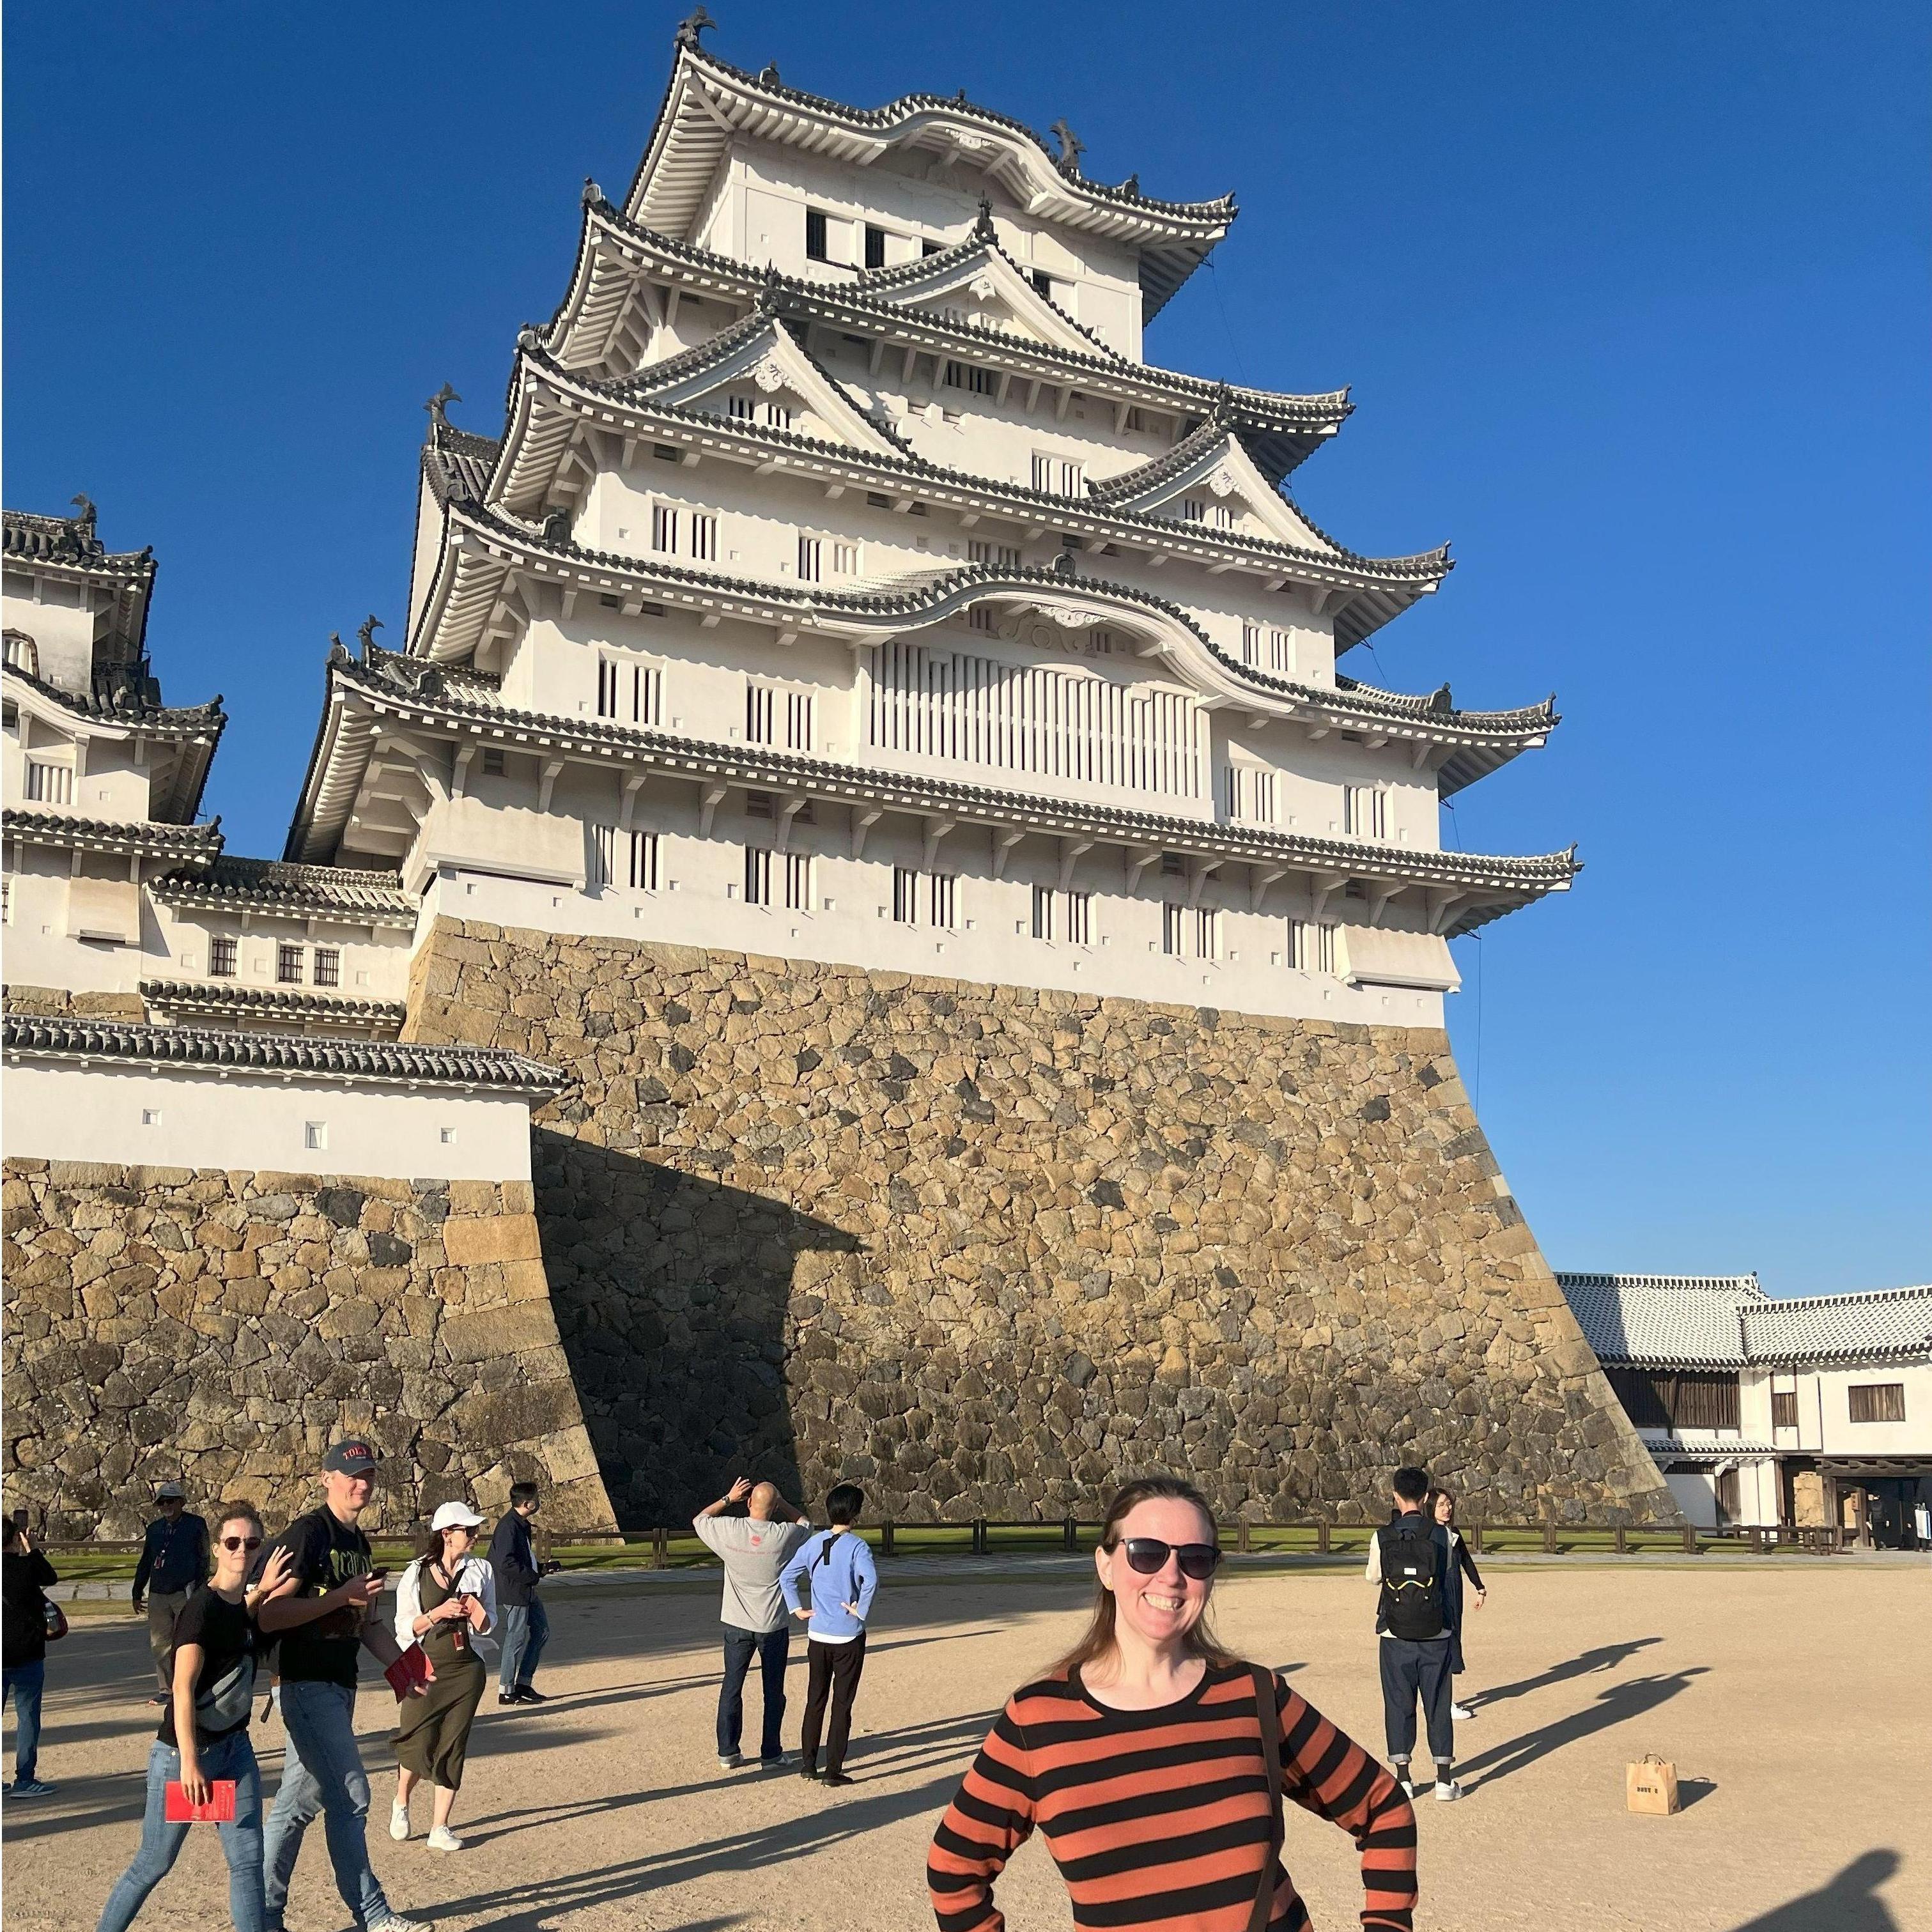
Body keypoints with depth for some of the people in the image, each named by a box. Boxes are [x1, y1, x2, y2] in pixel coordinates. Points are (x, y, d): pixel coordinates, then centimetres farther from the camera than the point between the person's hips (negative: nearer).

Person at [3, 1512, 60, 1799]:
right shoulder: (27, 1566, -13)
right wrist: (32, 1550, 15)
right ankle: (24, 1780, 4)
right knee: (27, 1715, 3)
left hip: (4, 1655, 5)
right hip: (25, 1654, -5)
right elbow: (52, 1577, 7)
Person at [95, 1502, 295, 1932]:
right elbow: (182, 1689, -24)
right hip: (184, 1752, -7)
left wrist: (261, 1591, 15)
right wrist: (189, 1763, -29)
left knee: (248, 1859, 0)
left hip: (234, 1747, 7)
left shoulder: (242, 1606, 4)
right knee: (154, 1863, 8)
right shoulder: (202, 1607, -19)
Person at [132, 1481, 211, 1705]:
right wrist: (137, 1594, 19)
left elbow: (203, 1560, 0)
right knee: (159, 1644, 3)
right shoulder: (154, 1529, 15)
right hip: (157, 1594, 5)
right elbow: (145, 1563, 22)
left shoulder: (196, 1525, 1)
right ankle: (166, 1689, 11)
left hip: (185, 1594, -5)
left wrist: (199, 1592, -6)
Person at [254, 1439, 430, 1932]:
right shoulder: (307, 1534, -14)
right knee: (350, 1798, -7)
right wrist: (341, 1596, -22)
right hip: (306, 1686, -9)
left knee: (301, 1803, 14)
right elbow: (268, 1615, -21)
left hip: (339, 1686, 9)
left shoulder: (359, 1543, 14)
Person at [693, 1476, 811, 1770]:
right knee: (773, 1691, 10)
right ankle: (771, 1754, 14)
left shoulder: (729, 1530, -12)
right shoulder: (784, 1536, -15)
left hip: (736, 1624, 2)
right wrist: (778, 1501, 6)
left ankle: (727, 1753, 17)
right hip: (773, 1625, -1)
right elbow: (804, 1521, 10)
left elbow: (699, 1519, 10)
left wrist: (728, 1498, 10)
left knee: (731, 1687, 13)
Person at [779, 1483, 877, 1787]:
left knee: (815, 1701, 16)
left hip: (817, 1635, 5)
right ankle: (834, 1770, 6)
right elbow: (870, 1580, -30)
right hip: (849, 1637, -4)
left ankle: (808, 1763, 20)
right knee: (842, 1705, 4)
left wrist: (797, 1609, 8)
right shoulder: (856, 1546, -14)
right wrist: (861, 1611, -17)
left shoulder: (813, 1543, 3)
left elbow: (786, 1576, 5)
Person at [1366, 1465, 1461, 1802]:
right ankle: (1445, 1780, 13)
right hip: (1435, 1635, 0)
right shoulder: (1440, 1535, -7)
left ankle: (1403, 1778, 12)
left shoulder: (1382, 1537, -7)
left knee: (1398, 1704, 9)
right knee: (1438, 1705, 9)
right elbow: (1447, 1576, 7)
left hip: (1395, 1635, 0)